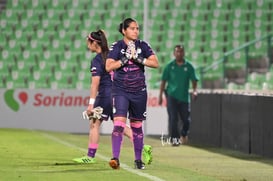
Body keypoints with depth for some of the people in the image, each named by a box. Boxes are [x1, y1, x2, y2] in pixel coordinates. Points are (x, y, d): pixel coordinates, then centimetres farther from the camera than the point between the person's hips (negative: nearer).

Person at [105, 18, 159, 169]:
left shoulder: (143, 45, 3)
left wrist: (138, 58, -16)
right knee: (119, 123, -18)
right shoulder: (117, 46, -4)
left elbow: (155, 63, -6)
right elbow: (109, 67, -13)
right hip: (121, 91, -3)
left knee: (137, 126, 11)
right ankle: (115, 158, -22)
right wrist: (126, 58, -19)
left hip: (139, 91, 3)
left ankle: (138, 159, 21)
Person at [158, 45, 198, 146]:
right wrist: (160, 96, 2)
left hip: (184, 97, 1)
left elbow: (194, 80, 2)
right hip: (172, 96, -1)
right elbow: (163, 81, 6)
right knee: (173, 119, -10)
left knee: (186, 120, 4)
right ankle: (175, 139, -4)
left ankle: (183, 135, 32)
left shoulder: (189, 66, 4)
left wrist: (194, 91, -18)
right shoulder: (169, 66, 3)